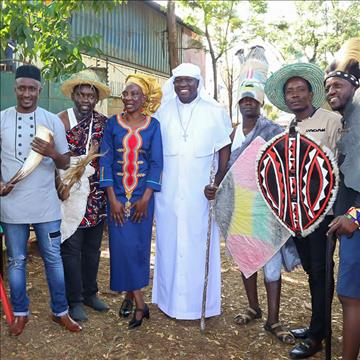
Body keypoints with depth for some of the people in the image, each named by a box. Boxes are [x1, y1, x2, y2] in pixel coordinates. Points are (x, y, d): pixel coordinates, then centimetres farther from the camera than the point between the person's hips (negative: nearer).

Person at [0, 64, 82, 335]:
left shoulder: (52, 120, 1)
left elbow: (65, 163, 4)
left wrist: (52, 153, -19)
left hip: (46, 204, 0)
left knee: (53, 258, 8)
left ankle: (61, 311, 23)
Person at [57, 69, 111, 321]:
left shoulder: (104, 123, 4)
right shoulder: (61, 120, -7)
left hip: (97, 197, 4)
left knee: (93, 247, 15)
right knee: (72, 249, 5)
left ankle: (90, 293, 31)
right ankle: (75, 301, 18)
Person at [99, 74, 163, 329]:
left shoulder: (153, 125, 1)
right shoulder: (113, 123, 2)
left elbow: (156, 162, -2)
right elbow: (106, 160, -1)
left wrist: (145, 198, -9)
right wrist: (113, 199, -8)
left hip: (143, 196, 0)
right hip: (117, 195, 1)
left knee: (139, 245, 5)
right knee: (122, 245, -3)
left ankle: (131, 296, 23)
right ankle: (139, 303, 8)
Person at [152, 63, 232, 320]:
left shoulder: (214, 112, 0)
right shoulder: (163, 112, 7)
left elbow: (225, 150, 1)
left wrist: (219, 183, -10)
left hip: (201, 192, -2)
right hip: (168, 192, 2)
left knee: (199, 245, 4)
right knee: (168, 244, 9)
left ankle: (199, 302, 19)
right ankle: (169, 299, 24)